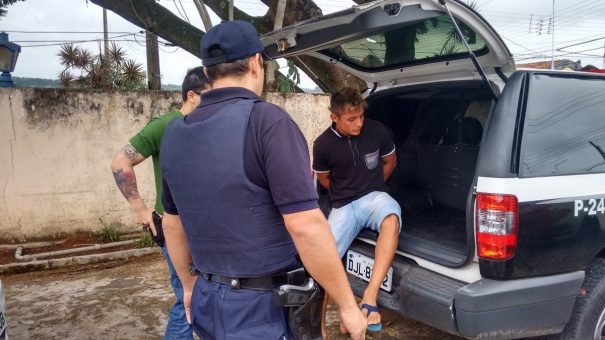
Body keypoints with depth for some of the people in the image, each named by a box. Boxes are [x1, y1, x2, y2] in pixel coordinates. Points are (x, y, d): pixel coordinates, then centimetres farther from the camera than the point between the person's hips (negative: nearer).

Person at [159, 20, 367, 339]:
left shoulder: (175, 134, 2)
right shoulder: (267, 121, -19)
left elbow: (173, 223, 12)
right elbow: (306, 227, -23)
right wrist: (347, 304, -12)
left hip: (208, 300, 6)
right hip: (265, 307, -6)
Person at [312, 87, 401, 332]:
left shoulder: (376, 130, -5)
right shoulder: (323, 144, -7)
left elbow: (390, 161, 14)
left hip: (374, 196, 0)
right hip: (343, 206, 1)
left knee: (391, 219, -38)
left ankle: (370, 297, -38)